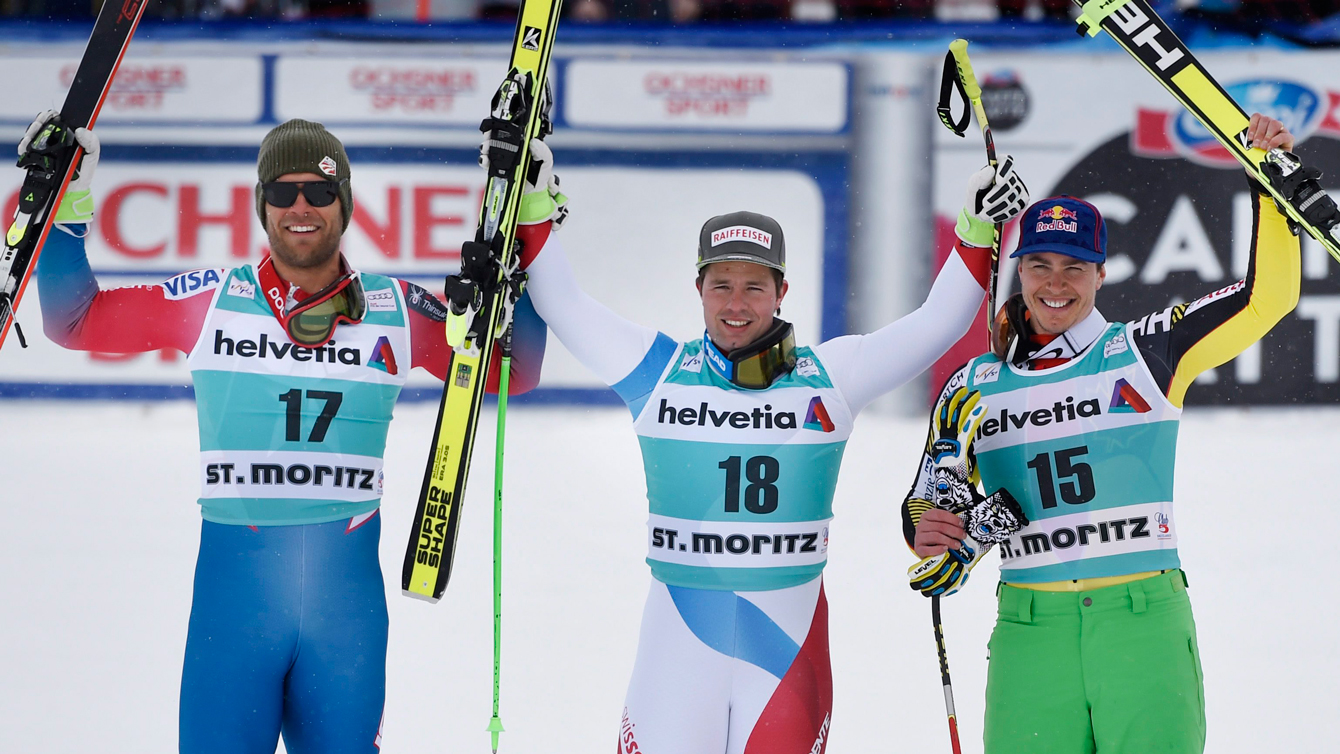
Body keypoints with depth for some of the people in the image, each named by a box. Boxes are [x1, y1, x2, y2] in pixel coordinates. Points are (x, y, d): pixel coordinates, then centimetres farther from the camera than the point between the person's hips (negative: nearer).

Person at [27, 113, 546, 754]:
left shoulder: (397, 312, 6)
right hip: (234, 577, -1)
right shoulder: (209, 301, 3)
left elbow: (513, 370, 10)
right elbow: (74, 322, 9)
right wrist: (65, 207, -1)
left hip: (348, 585, 1)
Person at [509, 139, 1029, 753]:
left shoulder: (829, 375, 4)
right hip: (680, 630, 0)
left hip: (789, 633, 0)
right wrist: (535, 206, 1)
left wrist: (976, 232, -2)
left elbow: (936, 324, 6)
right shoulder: (660, 370, 4)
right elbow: (563, 306, 6)